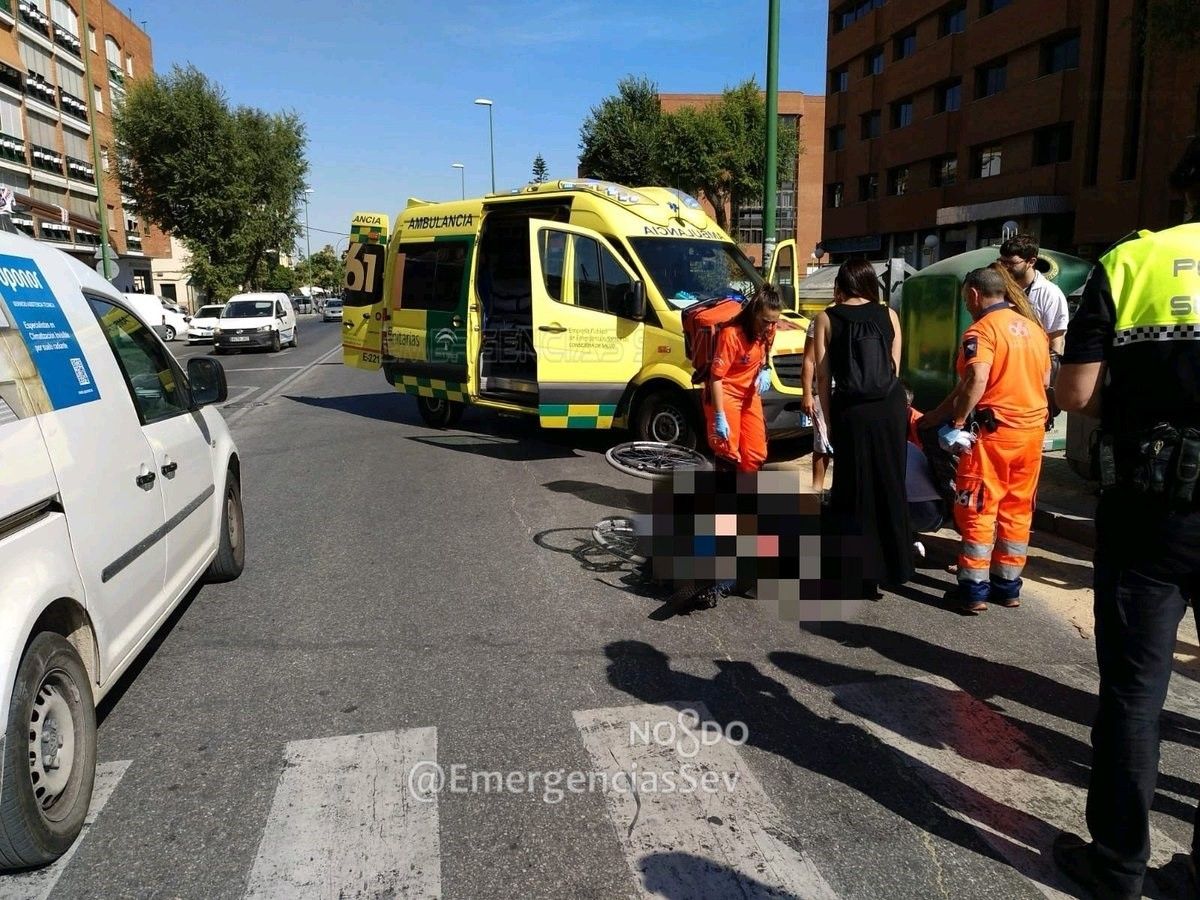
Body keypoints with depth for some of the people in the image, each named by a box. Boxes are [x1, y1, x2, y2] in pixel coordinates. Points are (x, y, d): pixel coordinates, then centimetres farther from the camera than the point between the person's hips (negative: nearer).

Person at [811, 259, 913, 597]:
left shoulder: (827, 318, 0)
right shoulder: (888, 315, 6)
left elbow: (823, 376, -2)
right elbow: (894, 368, 6)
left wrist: (829, 418, 5)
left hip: (851, 411, -2)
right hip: (890, 407, 2)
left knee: (855, 488, 8)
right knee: (890, 484, 14)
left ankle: (861, 572, 12)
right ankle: (893, 565, 23)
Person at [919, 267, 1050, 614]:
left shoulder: (982, 330, -12)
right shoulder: (1033, 329, 13)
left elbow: (975, 382, -25)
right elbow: (1044, 379, 19)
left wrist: (955, 421, -18)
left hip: (994, 430, -7)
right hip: (1033, 429, 7)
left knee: (977, 509, 0)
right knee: (1017, 509, 13)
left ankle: (974, 589, 3)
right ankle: (1008, 585, 21)